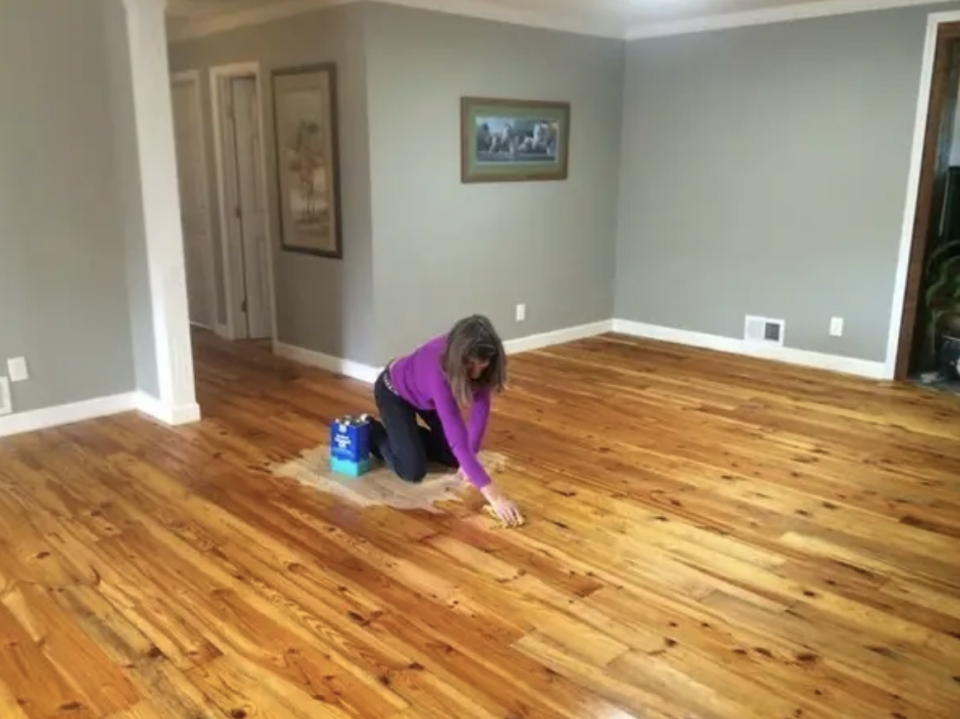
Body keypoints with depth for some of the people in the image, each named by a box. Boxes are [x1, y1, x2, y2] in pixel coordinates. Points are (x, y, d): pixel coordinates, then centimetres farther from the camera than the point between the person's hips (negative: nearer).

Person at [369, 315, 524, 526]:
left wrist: (470, 457, -22)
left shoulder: (478, 361, -30)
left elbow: (481, 407, -18)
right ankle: (373, 433, 14)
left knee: (455, 459, 6)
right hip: (394, 392, -6)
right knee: (413, 471, -12)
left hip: (425, 394, 6)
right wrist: (493, 495, -52)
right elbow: (457, 438, -50)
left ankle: (406, 432, 29)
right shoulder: (438, 369, -47)